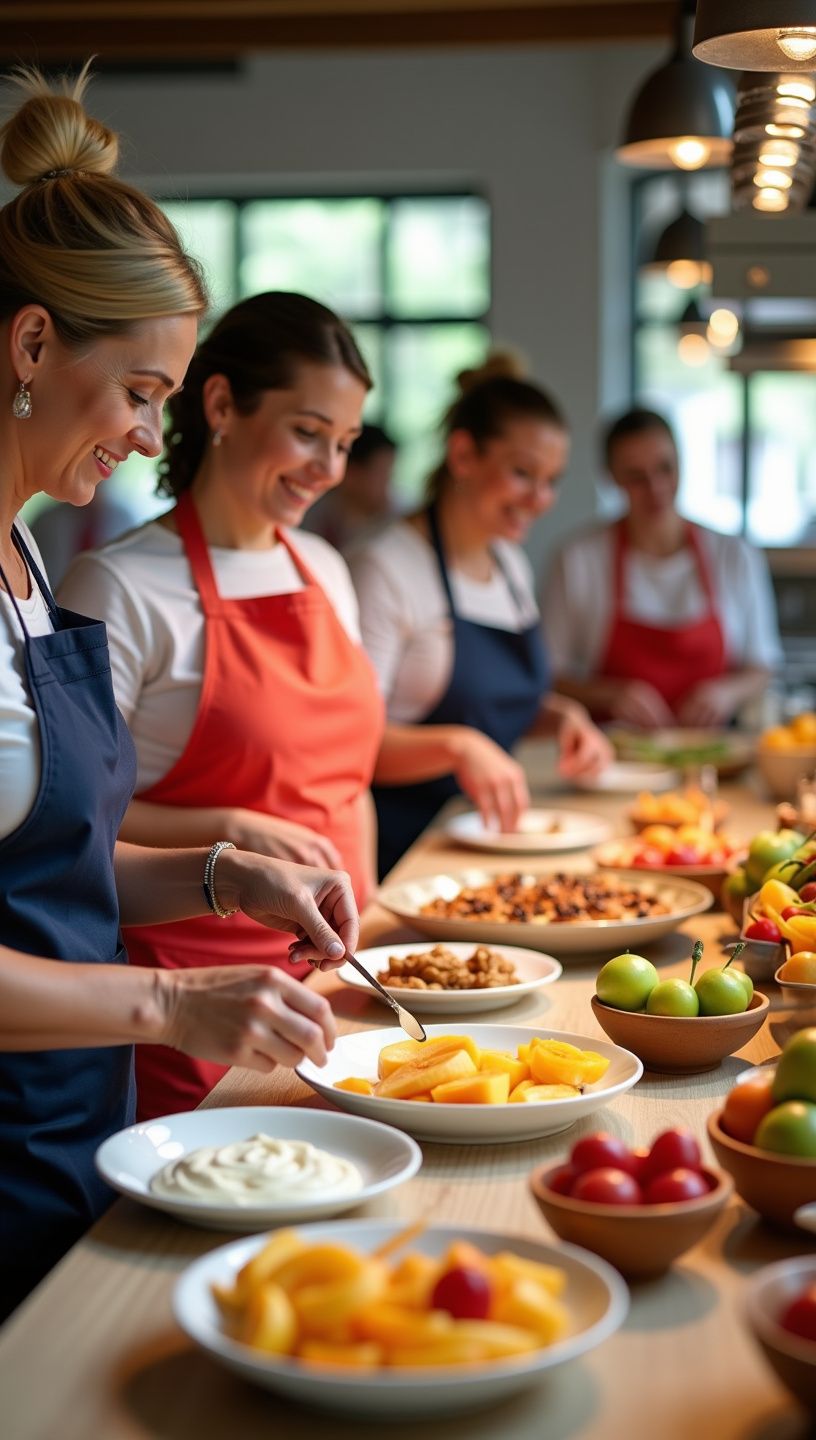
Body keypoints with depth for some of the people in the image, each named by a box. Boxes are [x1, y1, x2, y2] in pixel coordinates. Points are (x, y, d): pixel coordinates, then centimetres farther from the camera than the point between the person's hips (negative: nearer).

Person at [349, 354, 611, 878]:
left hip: (487, 830, 7)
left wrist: (560, 715, 5)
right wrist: (456, 745, -31)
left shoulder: (513, 564, 13)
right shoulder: (388, 569, -13)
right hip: (401, 850, -7)